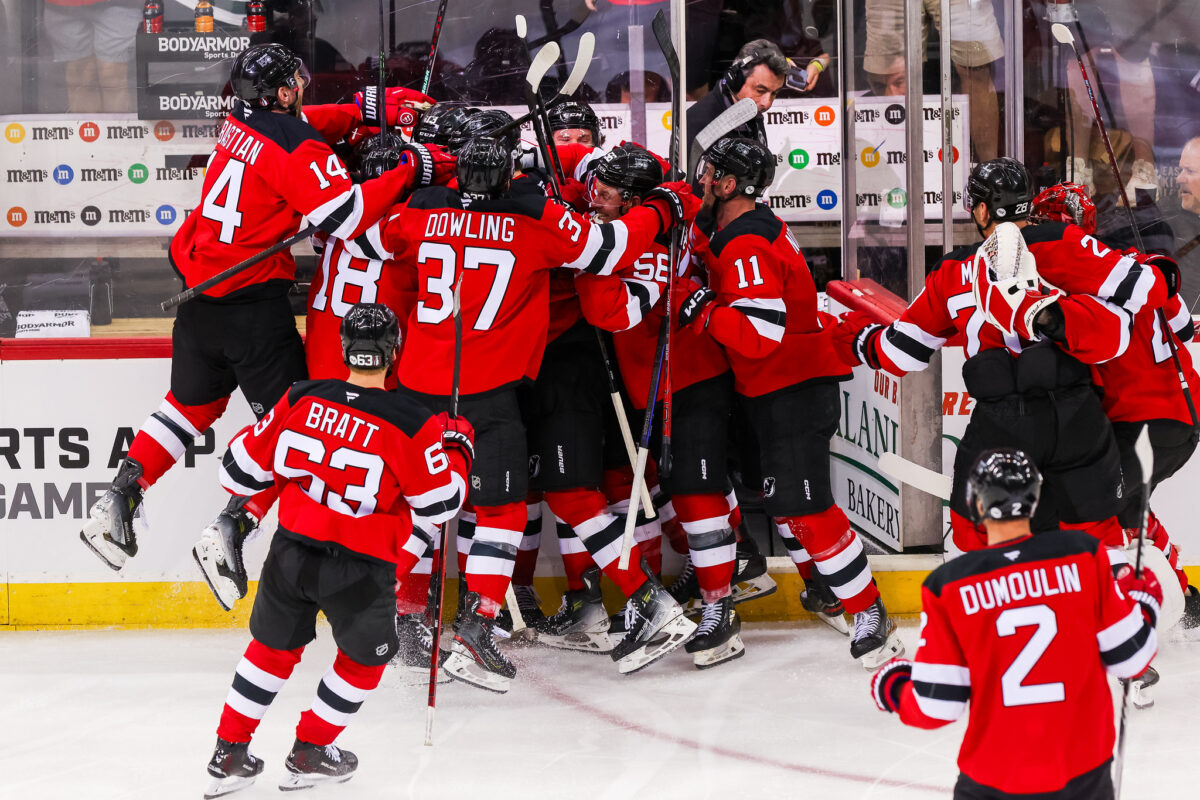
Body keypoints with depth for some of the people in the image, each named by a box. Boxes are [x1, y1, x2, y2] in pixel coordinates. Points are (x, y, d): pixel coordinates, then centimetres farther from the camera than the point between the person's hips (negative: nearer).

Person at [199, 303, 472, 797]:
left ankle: (229, 753, 25)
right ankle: (310, 752, 25)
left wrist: (236, 511, 25)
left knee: (274, 645, 23)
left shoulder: (301, 399, -3)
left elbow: (248, 461, 4)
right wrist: (457, 449, 12)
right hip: (360, 567, -3)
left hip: (291, 552, 4)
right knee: (365, 656, 21)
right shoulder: (409, 424, -13)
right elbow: (442, 500, -5)